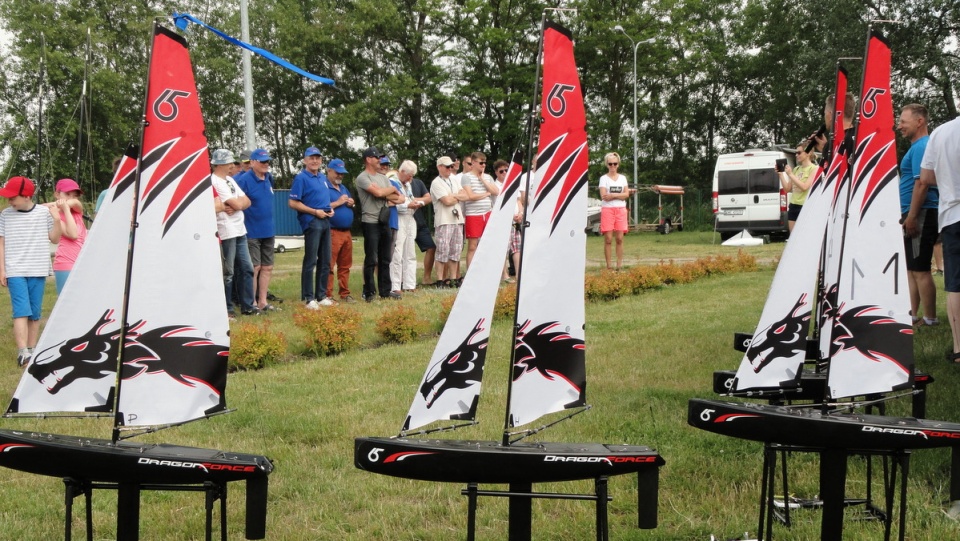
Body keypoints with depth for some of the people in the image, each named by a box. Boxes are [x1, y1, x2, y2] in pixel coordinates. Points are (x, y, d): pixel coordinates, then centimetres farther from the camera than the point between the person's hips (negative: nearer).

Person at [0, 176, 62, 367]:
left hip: (38, 271, 1)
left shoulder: (44, 212, 1)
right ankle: (22, 352, -18)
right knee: (21, 312, -12)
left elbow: (55, 239, 6)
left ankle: (32, 351, 14)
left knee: (35, 314, 6)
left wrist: (56, 220, -10)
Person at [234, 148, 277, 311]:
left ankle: (262, 301, 18)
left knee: (267, 267, 10)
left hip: (269, 230, 7)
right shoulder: (244, 180, -13)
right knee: (254, 267, -3)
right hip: (252, 231, -7)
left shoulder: (268, 178, 8)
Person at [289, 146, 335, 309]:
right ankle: (309, 298, -3)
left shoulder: (323, 178, 17)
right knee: (310, 261, -6)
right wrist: (315, 212, -15)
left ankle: (322, 295, 19)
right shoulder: (301, 178, -7)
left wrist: (330, 209, 7)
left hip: (325, 221, 8)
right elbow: (293, 203, -12)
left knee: (325, 261, 11)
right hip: (311, 222, -8)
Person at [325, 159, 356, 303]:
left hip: (346, 232, 8)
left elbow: (350, 203, 31)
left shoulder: (343, 188, 21)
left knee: (345, 265, 11)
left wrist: (351, 203, 8)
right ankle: (327, 295, -7)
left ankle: (345, 293, 17)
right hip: (332, 232, -8)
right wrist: (338, 203, -15)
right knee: (329, 265, -8)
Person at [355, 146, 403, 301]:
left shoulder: (383, 178, 15)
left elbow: (400, 198, 8)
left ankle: (385, 291, 17)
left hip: (385, 222, 7)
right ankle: (369, 293, 4)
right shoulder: (362, 178, -7)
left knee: (385, 259, 10)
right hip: (370, 223, -7)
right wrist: (392, 189, -2)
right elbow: (378, 192, -22)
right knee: (371, 260, -3)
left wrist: (386, 194, -11)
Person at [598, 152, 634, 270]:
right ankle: (608, 266, -2)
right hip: (607, 210, -3)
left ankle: (619, 265, 3)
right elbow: (604, 196, -10)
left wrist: (613, 195, -9)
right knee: (608, 239, -5)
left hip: (621, 210, 3)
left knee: (619, 239, 0)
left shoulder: (622, 178, 12)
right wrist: (620, 195, -11)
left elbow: (626, 195, 2)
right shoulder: (604, 178, 2)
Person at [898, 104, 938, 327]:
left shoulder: (921, 147, -14)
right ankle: (913, 314, 21)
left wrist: (911, 216, -21)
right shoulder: (919, 146, 17)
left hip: (920, 215, -10)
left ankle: (930, 319, -1)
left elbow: (922, 184, -21)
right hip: (916, 215, 10)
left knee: (920, 269, -6)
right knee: (912, 267, 15)